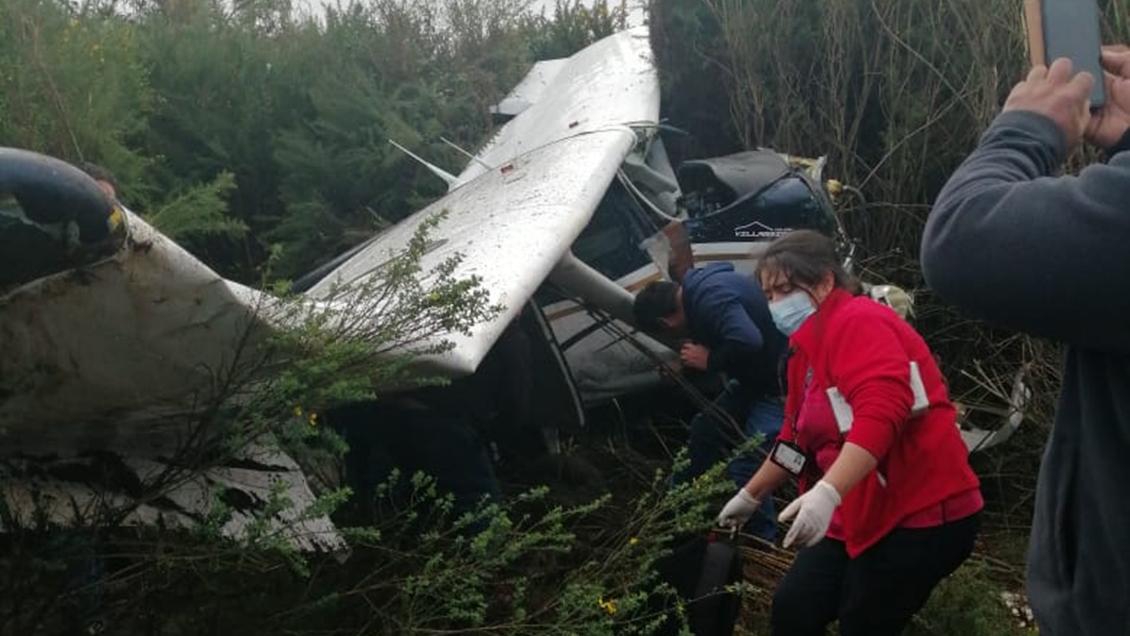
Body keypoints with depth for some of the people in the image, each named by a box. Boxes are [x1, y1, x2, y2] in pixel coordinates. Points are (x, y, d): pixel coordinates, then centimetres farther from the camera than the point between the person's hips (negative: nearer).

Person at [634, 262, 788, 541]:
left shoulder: (710, 296, -27)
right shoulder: (700, 287, 4)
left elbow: (747, 341, -39)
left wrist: (708, 360, -23)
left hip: (778, 385, -11)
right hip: (754, 377, 11)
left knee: (745, 469, -14)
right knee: (704, 431, 20)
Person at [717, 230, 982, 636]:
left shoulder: (857, 321, -14)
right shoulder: (806, 346, 15)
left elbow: (882, 412, -30)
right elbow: (797, 438, 24)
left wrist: (827, 493, -39)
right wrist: (750, 496, 27)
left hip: (922, 512, -9)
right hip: (863, 514, 9)